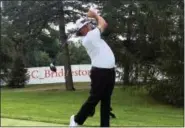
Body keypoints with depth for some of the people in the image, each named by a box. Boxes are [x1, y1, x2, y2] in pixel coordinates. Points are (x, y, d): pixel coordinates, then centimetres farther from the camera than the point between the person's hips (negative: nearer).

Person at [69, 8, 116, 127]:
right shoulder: (88, 38, -11)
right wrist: (95, 14, 11)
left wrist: (94, 16, 15)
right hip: (100, 72, -9)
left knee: (106, 100, 9)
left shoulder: (94, 35, 17)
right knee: (94, 99, -2)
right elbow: (103, 24, -4)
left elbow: (103, 25, 23)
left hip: (110, 71, 9)